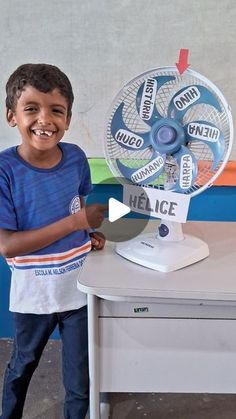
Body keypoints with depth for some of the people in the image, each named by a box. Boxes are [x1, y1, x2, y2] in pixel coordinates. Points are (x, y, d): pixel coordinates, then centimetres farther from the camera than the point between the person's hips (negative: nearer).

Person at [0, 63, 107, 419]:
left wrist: (89, 233, -8)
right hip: (33, 294, -2)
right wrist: (74, 222, -26)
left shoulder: (76, 157, -10)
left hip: (79, 288, 2)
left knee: (80, 376, 18)